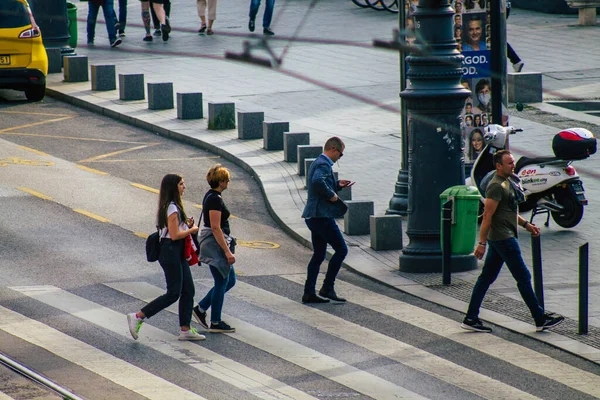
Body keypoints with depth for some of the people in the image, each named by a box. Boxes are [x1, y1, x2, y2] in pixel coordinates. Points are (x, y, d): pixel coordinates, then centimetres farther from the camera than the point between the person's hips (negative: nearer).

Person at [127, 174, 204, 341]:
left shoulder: (173, 207, 14)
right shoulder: (172, 209, -17)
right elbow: (174, 235, -21)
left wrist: (187, 225, 6)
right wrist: (192, 230, -8)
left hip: (178, 253, 10)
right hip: (170, 253, -10)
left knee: (188, 291, 9)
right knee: (173, 293, -7)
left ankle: (185, 330, 12)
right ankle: (138, 317, -4)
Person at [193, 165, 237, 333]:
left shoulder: (210, 196, 12)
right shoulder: (215, 199, -19)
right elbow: (216, 228, -23)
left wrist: (227, 248, 26)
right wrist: (227, 251, -23)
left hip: (213, 244, 10)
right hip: (216, 244, -10)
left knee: (229, 280, 15)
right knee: (222, 282, -1)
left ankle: (200, 308, 19)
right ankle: (215, 323, 7)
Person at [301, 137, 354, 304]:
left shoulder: (318, 163, 17)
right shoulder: (324, 164, -15)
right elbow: (318, 182, -35)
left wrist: (337, 185, 18)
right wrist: (331, 195, -22)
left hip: (313, 216, 11)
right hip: (322, 215, -11)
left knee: (319, 255, 14)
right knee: (341, 249, -4)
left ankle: (309, 293, 15)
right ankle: (327, 288, -4)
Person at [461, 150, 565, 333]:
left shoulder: (507, 182, 15)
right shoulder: (496, 186, -18)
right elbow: (487, 215, -20)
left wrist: (526, 224, 22)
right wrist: (482, 243, -22)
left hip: (498, 240, 10)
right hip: (503, 238, -10)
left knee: (486, 277, 10)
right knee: (523, 277, -3)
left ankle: (471, 319, 12)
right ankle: (540, 319, 3)